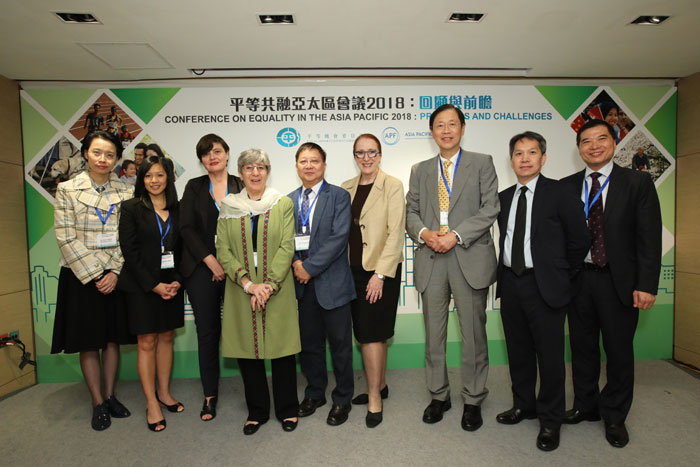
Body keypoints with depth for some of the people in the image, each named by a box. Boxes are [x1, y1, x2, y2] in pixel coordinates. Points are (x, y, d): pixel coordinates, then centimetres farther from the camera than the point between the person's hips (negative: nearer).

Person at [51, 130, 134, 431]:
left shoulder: (126, 192, 2)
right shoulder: (68, 189, -2)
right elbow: (66, 239, -7)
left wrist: (114, 273, -10)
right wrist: (94, 276, -12)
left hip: (116, 276, 2)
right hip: (81, 277, -1)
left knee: (112, 339, 11)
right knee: (88, 343, 7)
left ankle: (110, 396, 27)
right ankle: (97, 403, 21)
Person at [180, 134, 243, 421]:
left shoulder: (242, 187, 5)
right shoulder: (194, 187, 8)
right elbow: (186, 228, 0)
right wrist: (211, 261, -8)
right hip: (202, 268, 1)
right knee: (207, 332, 6)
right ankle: (210, 395, 21)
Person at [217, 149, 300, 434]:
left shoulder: (283, 204, 4)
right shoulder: (228, 207, 7)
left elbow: (286, 247, -4)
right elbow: (223, 251, 0)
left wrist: (269, 285, -14)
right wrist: (248, 284, -13)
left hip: (277, 290, -1)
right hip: (241, 290, 2)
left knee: (282, 349, 4)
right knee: (247, 349, 8)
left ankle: (287, 409, 24)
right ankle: (257, 411, 27)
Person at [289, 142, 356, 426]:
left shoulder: (339, 196, -2)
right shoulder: (289, 200, 11)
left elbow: (339, 238, -13)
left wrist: (310, 267, -15)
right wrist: (296, 263, -10)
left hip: (331, 282, -4)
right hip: (302, 284, 4)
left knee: (339, 343, 7)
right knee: (308, 342, 15)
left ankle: (342, 399, 25)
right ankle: (314, 393, 34)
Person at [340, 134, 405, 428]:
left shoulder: (392, 186, -6)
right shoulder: (347, 188, 10)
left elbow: (395, 234, -11)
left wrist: (380, 274, -16)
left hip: (381, 271, -5)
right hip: (354, 270, 5)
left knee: (371, 333, -3)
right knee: (370, 333, 14)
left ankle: (374, 398, 14)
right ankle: (380, 385, 32)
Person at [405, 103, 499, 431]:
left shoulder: (482, 163, 6)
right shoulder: (420, 170, 15)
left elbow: (489, 209, -3)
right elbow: (411, 211, 11)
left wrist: (455, 235, -14)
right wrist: (424, 232, -10)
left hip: (470, 259, -2)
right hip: (430, 259, 3)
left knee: (473, 334, 6)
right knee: (433, 334, 10)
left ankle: (473, 400, 23)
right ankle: (438, 396, 27)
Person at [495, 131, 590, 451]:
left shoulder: (559, 194, -6)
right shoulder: (503, 197, 9)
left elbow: (580, 240, -3)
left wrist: (562, 275, 2)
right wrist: (507, 271, 6)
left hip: (544, 286, -5)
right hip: (510, 282, 5)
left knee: (549, 354, 4)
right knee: (518, 350, 17)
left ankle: (550, 421, 23)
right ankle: (524, 405, 36)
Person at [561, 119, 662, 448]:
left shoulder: (638, 183, -2)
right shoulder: (567, 186, 5)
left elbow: (649, 237, -6)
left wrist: (646, 285, -11)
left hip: (619, 280, -2)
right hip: (578, 279, 2)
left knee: (619, 350, 9)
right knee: (582, 347, 14)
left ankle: (614, 417, 29)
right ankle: (585, 406, 33)